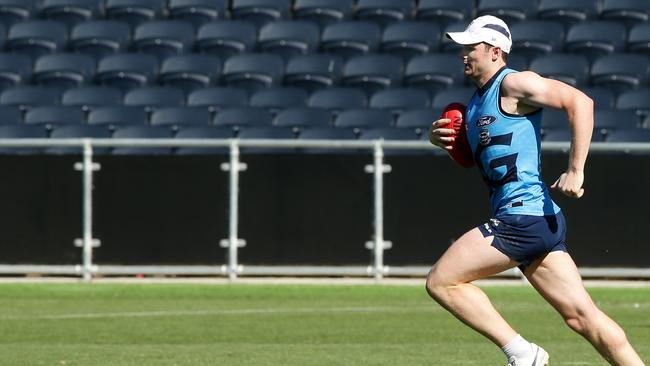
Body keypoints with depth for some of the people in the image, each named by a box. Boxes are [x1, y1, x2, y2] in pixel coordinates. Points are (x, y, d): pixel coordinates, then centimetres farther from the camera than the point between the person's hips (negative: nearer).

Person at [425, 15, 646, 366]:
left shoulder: (515, 84, -7)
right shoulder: (478, 99, 20)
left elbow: (580, 101, -17)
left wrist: (575, 171, -21)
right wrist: (440, 137, 10)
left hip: (523, 215, -9)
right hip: (541, 220, 9)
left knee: (440, 281, -6)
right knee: (583, 317, 5)